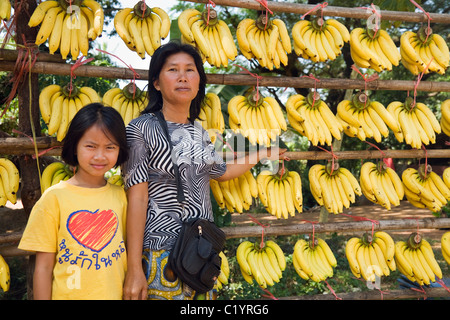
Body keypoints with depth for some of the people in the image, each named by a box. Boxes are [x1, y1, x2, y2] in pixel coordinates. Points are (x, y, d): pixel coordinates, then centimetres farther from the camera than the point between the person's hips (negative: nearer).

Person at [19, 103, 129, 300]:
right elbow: (44, 267, -6)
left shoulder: (120, 195, -1)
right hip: (69, 294, -2)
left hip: (115, 294, 3)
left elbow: (128, 250, 5)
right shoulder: (54, 197, -10)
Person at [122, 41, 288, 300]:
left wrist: (261, 154, 32)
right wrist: (134, 269, -15)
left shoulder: (199, 130, 8)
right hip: (160, 253, -5)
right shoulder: (141, 129, -10)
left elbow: (221, 171, 24)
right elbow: (137, 199, -13)